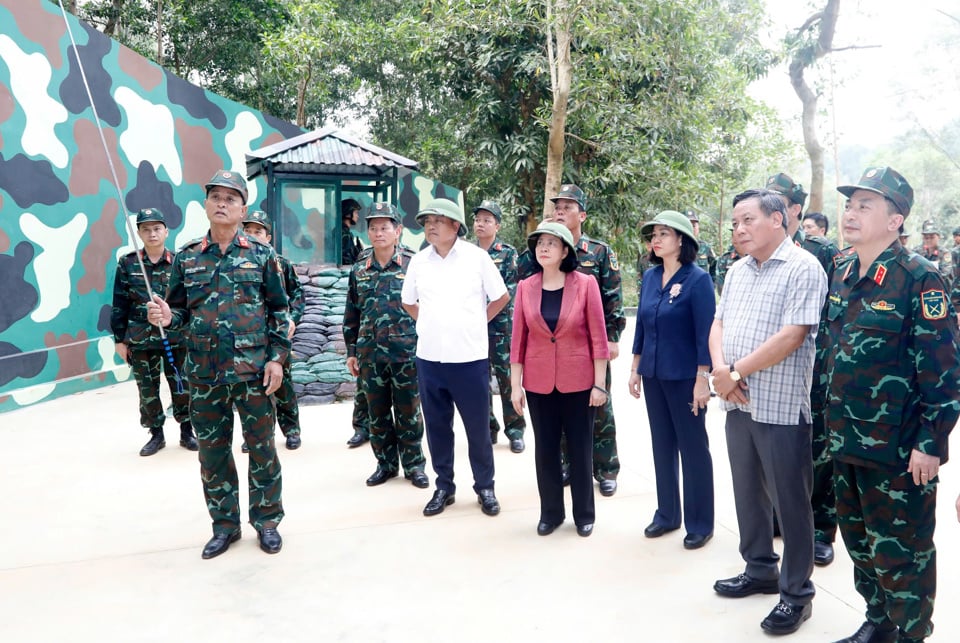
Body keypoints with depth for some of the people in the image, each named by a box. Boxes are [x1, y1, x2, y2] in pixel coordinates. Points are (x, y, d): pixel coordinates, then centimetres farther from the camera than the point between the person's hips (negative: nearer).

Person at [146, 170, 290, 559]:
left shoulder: (262, 256, 1)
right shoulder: (186, 258, 6)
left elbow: (279, 311, 1)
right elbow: (180, 310, 11)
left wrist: (277, 358, -6)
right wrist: (166, 317, -12)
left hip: (253, 370, -2)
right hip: (204, 374, 3)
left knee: (261, 449, 7)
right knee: (212, 453, 11)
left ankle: (266, 520, 24)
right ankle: (225, 524, 27)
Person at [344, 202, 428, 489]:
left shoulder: (413, 264, -4)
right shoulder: (359, 270, 8)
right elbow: (352, 314, 13)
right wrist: (351, 352, 11)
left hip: (406, 351, -4)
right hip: (370, 352, 4)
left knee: (408, 411, 6)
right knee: (378, 413, 11)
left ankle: (414, 465, 20)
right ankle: (386, 463, 26)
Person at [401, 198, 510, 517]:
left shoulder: (477, 257, -5)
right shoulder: (418, 261, 4)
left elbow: (501, 297, 5)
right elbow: (408, 302, 18)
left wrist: (475, 323, 5)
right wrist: (431, 325, 9)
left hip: (470, 358, -3)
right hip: (429, 358, 3)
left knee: (478, 427, 7)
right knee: (437, 426, 11)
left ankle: (485, 487, 23)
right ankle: (444, 487, 26)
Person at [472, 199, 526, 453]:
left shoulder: (508, 253, 0)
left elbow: (510, 289, -8)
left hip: (501, 323, -3)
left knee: (507, 377, 0)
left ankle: (515, 429, 12)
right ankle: (488, 429, 19)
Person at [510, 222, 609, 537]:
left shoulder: (585, 284, -7)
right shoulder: (525, 287, -1)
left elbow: (598, 337, -6)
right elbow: (518, 339, 1)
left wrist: (599, 384, -8)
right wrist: (515, 385, 0)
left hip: (578, 380, -2)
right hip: (539, 381, 2)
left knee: (580, 448, 9)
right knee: (545, 449, 11)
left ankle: (584, 514, 25)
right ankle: (550, 512, 28)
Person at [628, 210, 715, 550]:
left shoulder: (698, 278, -12)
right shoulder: (650, 276, 6)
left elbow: (705, 332, -14)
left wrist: (703, 379, -17)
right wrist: (635, 368, 11)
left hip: (685, 377, -6)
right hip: (654, 375, 6)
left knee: (693, 447, 5)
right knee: (662, 445, 14)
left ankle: (700, 523, 18)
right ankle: (667, 513, 28)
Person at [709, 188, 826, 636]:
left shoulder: (802, 268, -12)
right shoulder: (737, 271, 11)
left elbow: (791, 336, -20)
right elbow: (718, 324, 10)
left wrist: (735, 372, -15)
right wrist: (720, 368, -10)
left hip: (781, 407, -7)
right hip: (738, 403, 7)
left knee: (790, 502, 5)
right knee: (748, 493, 18)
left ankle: (797, 593, 20)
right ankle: (760, 570, 35)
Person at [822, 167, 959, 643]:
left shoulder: (919, 279, -14)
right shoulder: (841, 276, 7)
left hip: (899, 451, -7)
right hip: (846, 442, 7)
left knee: (900, 555, 6)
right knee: (859, 541, 20)